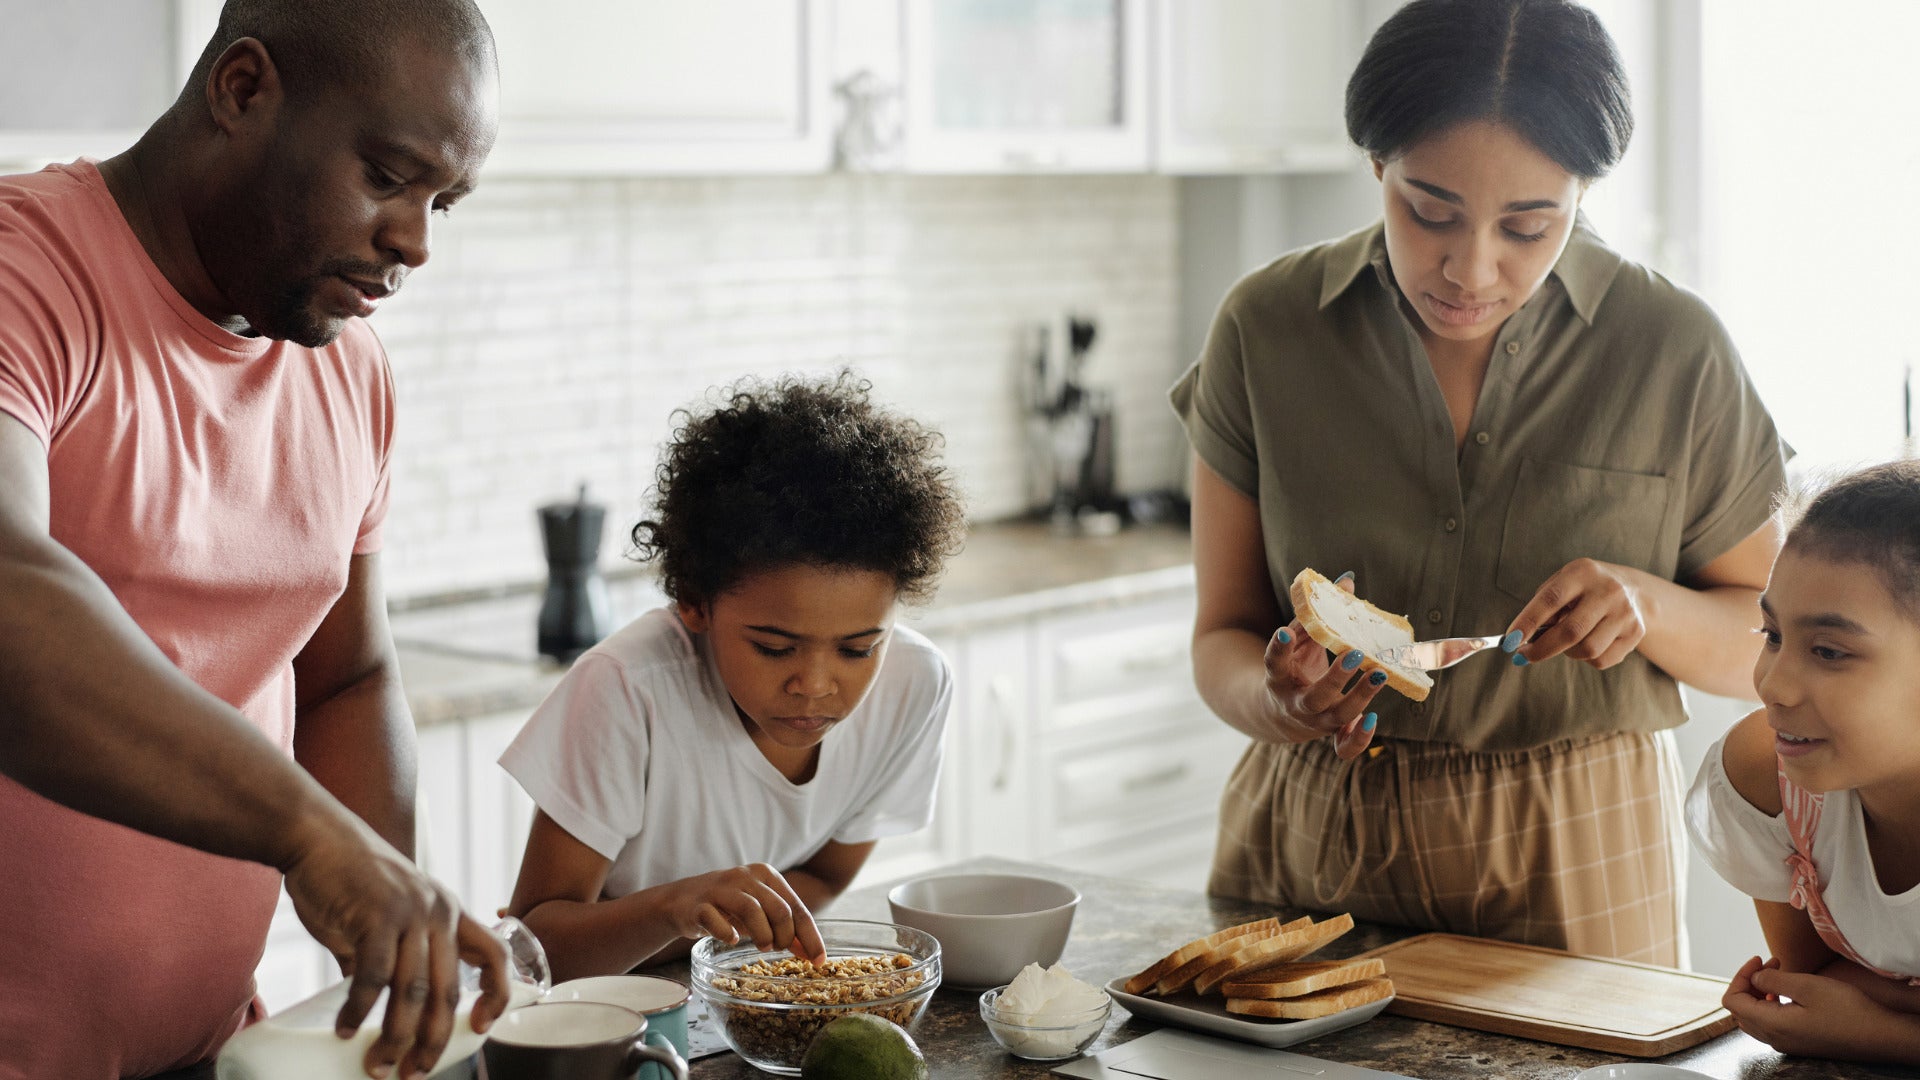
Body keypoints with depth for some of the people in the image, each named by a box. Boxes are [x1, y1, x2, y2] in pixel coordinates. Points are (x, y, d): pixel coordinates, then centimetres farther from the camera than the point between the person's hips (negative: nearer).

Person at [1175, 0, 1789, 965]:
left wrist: (1648, 606, -19)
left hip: (1576, 865, 0)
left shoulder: (1675, 351, -8)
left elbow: (1766, 639, 3)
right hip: (1312, 845, 1)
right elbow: (1223, 639, -2)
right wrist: (1279, 700, -24)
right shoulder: (1265, 329, -6)